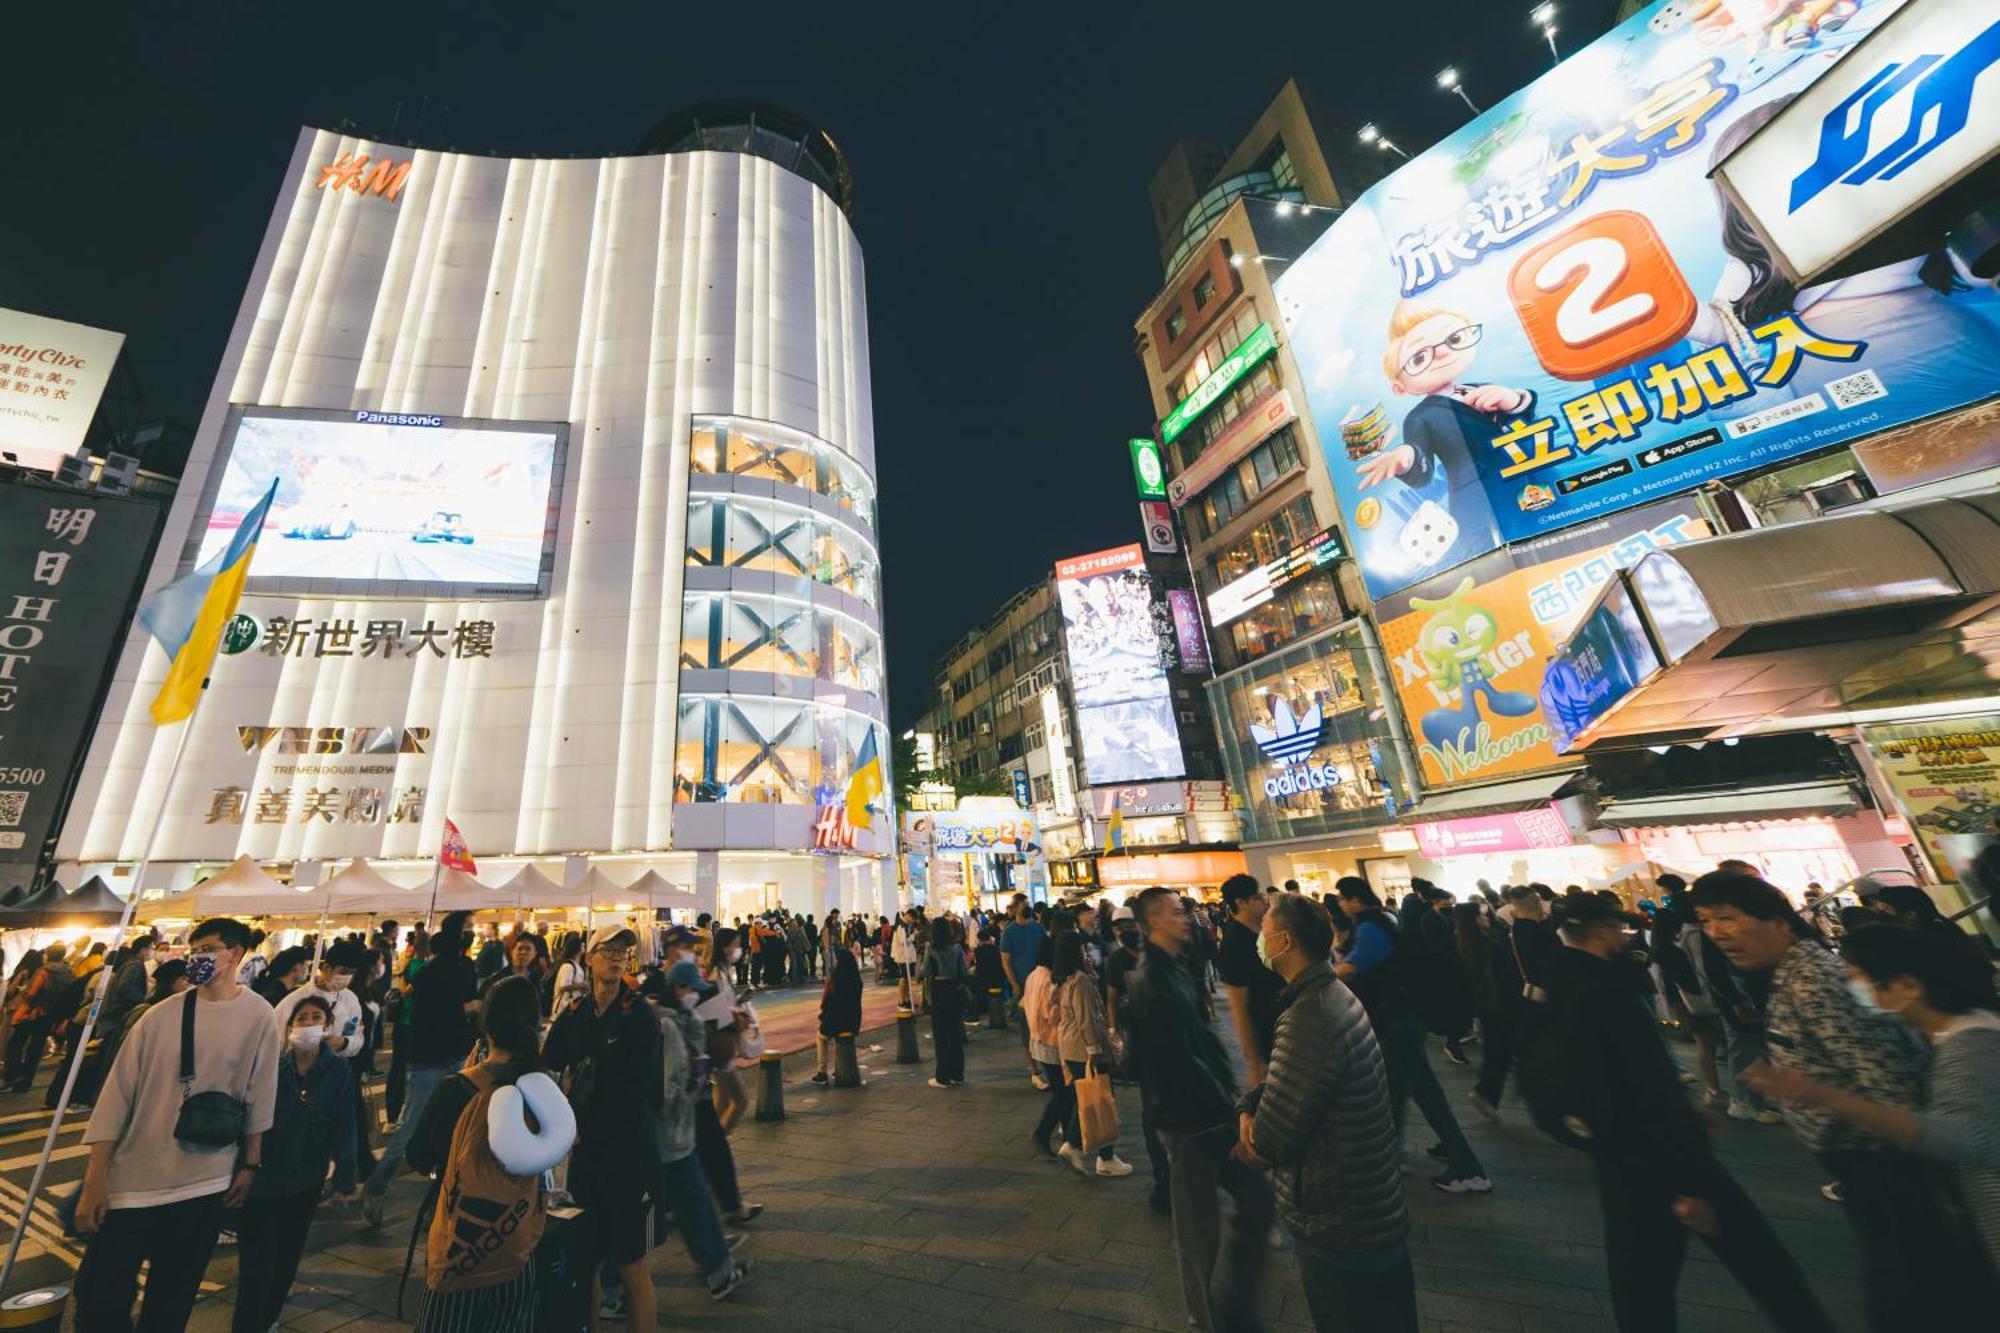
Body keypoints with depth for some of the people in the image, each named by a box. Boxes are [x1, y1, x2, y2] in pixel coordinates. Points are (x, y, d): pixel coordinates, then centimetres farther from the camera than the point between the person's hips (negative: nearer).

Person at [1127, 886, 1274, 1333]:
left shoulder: (1177, 970, 8)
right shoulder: (1152, 983, -23)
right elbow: (1181, 1061, -24)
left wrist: (1230, 1090, 3)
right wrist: (1229, 1108, -14)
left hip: (1216, 1112, 9)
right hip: (1189, 1123, -9)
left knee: (1258, 1199, 16)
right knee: (1200, 1233, 8)